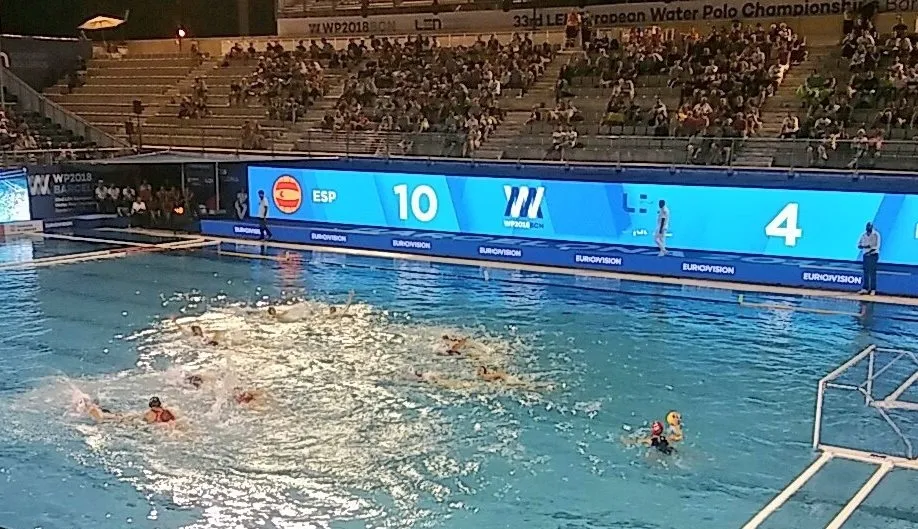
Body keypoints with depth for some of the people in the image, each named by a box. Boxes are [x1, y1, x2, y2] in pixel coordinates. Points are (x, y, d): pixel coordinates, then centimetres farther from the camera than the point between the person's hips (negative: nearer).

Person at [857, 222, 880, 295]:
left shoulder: (876, 235, -7)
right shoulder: (863, 235, 7)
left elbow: (876, 246, -13)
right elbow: (859, 245, 5)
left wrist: (870, 252, -20)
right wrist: (865, 246, -15)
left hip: (873, 255, -5)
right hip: (866, 255, 5)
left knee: (872, 273, -5)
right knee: (866, 272, 5)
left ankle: (873, 289, -3)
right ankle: (865, 288, 8)